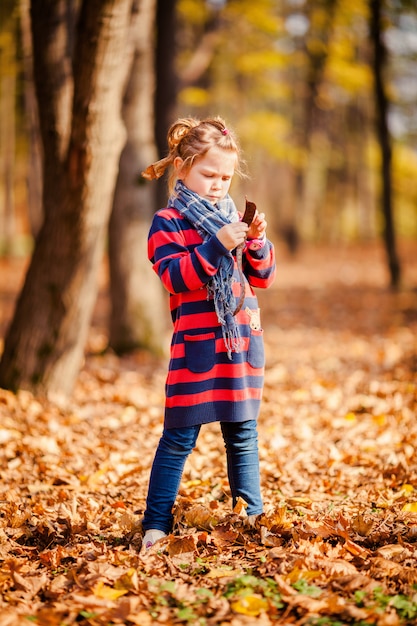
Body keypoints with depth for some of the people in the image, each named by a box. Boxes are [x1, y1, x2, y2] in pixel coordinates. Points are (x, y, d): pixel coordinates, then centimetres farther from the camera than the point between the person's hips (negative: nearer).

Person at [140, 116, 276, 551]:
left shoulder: (233, 217, 14)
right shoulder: (168, 222, -3)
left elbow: (262, 277, 12)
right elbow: (176, 278, -16)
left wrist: (257, 242, -6)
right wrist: (217, 246, -25)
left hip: (243, 342, 5)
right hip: (197, 346, -5)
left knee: (242, 435, 12)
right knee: (179, 437, -2)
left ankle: (252, 517, 20)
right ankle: (156, 524, 7)